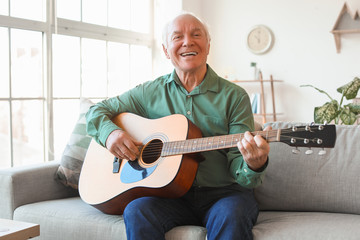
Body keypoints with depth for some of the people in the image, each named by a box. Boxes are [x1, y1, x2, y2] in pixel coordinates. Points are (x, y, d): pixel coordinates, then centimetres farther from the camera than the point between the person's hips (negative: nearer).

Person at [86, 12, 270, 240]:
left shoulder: (234, 96, 2)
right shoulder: (151, 92, 9)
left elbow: (237, 163, -3)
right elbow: (97, 111, 17)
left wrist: (253, 166, -28)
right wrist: (110, 132, -6)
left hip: (222, 193, -1)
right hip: (169, 193, 2)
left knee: (231, 216, -35)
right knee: (137, 212, -30)